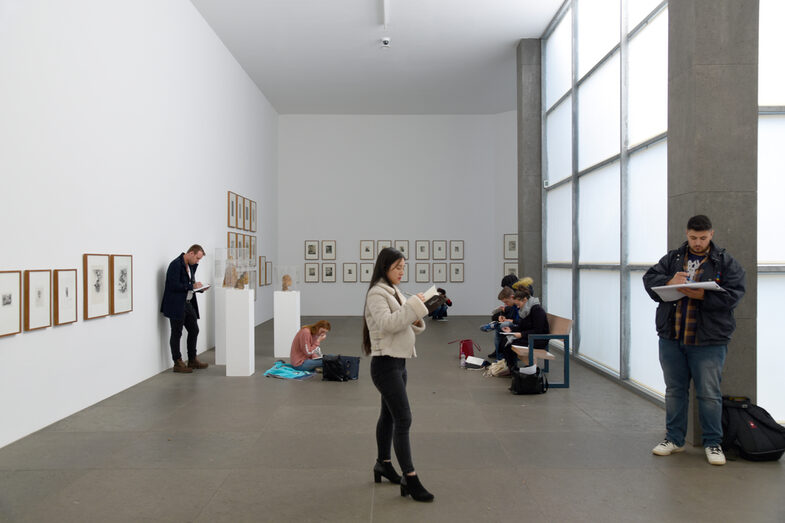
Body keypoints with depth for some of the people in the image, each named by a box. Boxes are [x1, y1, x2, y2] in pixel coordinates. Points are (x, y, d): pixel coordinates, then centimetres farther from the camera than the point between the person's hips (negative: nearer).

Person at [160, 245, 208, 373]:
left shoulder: (191, 265, 11)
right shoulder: (176, 265, -17)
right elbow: (174, 285, -24)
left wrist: (197, 286, 2)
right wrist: (192, 286, -19)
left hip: (188, 303, 9)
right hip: (176, 305, -9)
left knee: (194, 330, 13)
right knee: (176, 333, 2)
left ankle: (192, 360, 24)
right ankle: (178, 364, 12)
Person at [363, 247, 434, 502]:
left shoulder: (394, 292, 15)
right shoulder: (377, 294, -13)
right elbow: (386, 323, -27)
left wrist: (416, 322, -1)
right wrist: (414, 305, -25)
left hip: (398, 362, 9)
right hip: (385, 363, -9)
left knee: (389, 415, 19)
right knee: (403, 419, -10)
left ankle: (383, 463, 33)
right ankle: (410, 479, -5)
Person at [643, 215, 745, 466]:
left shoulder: (725, 261, 2)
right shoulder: (672, 258, 10)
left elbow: (733, 294, -8)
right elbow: (650, 278, 3)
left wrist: (703, 295, -23)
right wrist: (669, 282, -16)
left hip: (709, 341, -3)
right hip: (671, 338, 3)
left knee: (709, 394, 2)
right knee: (674, 390, 12)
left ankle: (713, 443, 19)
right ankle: (674, 438, 25)